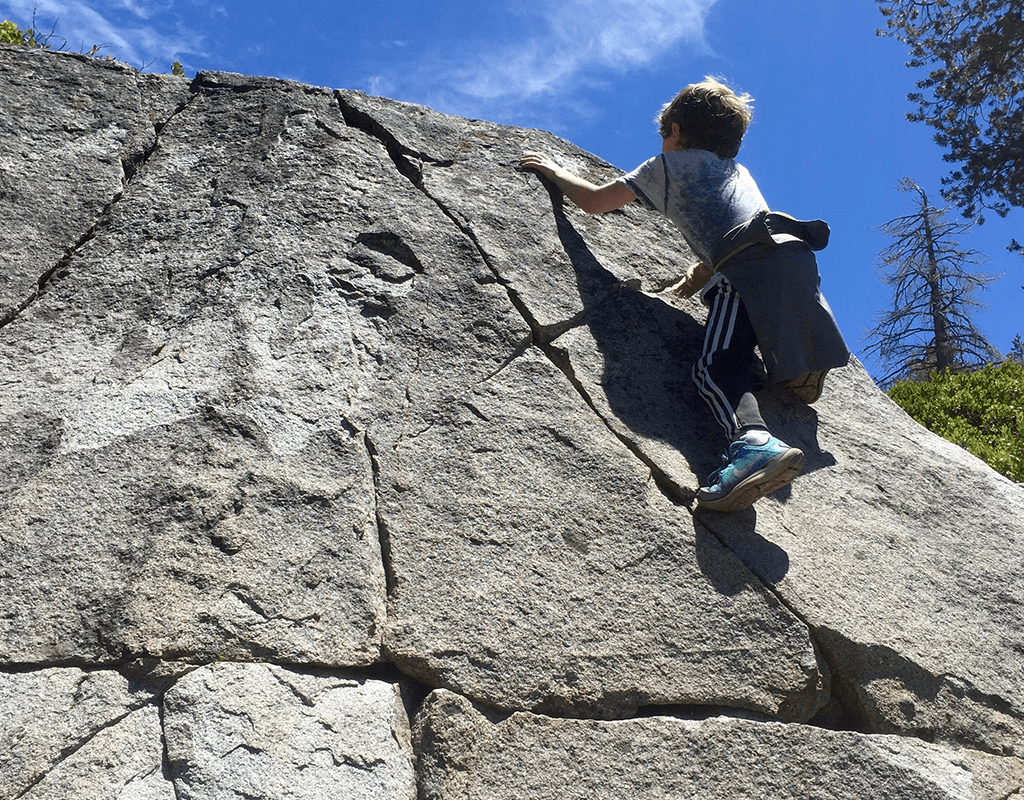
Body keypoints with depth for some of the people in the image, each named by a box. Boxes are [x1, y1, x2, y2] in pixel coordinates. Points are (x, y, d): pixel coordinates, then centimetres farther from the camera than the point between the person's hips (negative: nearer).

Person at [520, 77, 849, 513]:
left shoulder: (669, 164, 21)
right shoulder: (740, 171, 40)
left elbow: (594, 201, 23)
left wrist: (555, 170, 40)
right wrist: (687, 286, 54)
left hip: (752, 263, -6)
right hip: (797, 253, 7)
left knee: (717, 365, -21)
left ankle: (753, 442, -46)